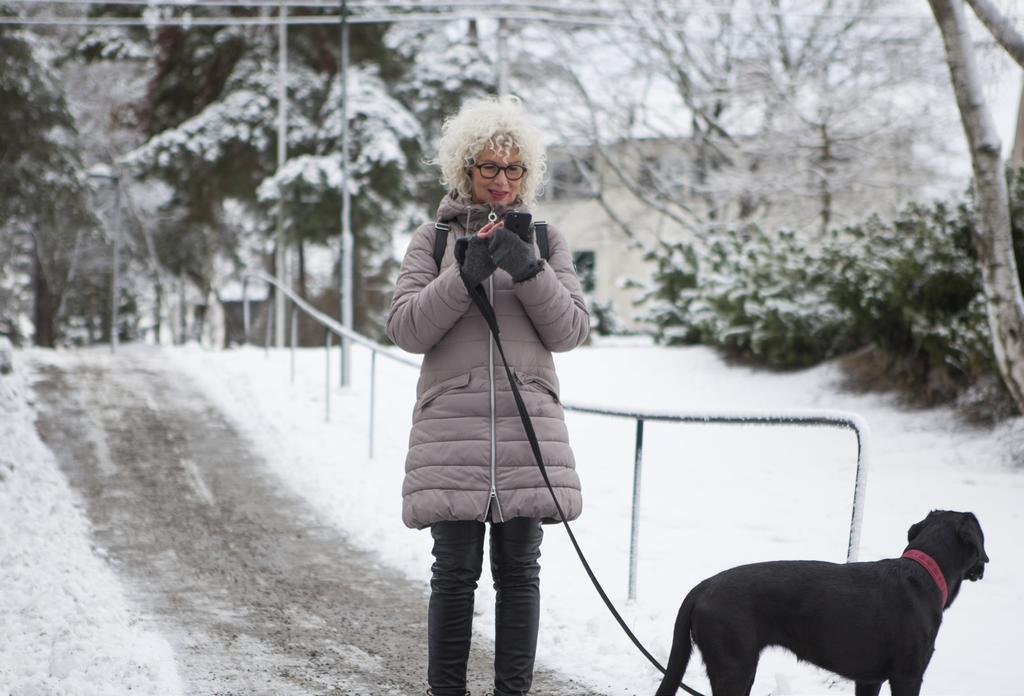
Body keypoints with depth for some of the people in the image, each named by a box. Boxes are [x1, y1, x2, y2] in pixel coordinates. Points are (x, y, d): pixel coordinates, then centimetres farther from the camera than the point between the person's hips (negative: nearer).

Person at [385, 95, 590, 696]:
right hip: (451, 425, -1)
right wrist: (465, 275, -12)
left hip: (529, 425, 1)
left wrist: (530, 271, -11)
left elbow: (571, 330, 5)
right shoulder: (434, 239, 10)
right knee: (456, 569, -3)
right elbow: (406, 328, 0)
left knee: (519, 569, 2)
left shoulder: (546, 240, 14)